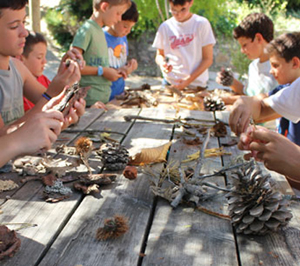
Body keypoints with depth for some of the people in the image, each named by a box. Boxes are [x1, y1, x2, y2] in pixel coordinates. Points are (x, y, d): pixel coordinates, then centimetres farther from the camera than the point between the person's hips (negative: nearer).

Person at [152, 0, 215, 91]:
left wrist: (188, 80, -12)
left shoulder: (201, 24, -4)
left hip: (196, 84, -2)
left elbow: (208, 59, -4)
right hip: (170, 83, 2)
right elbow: (159, 55, 14)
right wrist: (162, 63, -10)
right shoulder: (165, 26, 4)